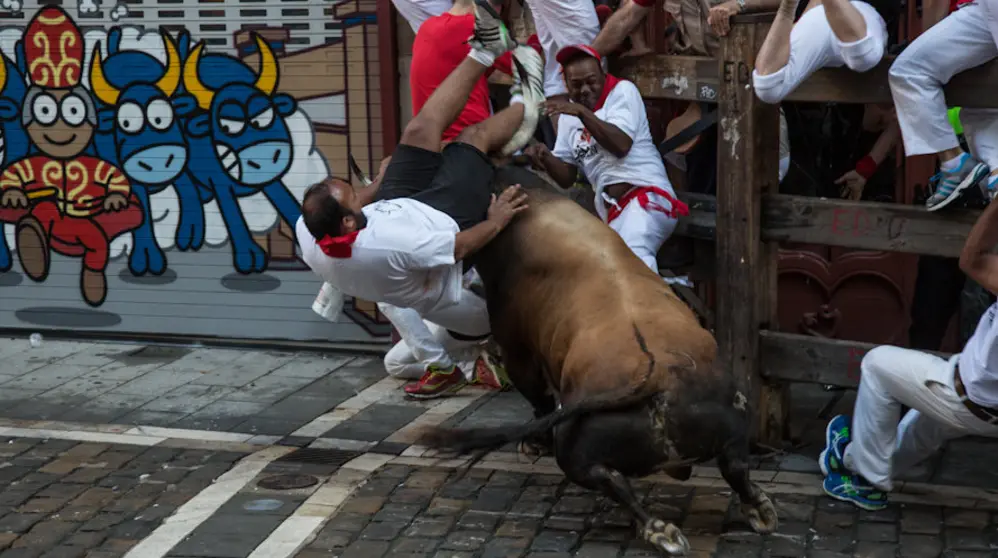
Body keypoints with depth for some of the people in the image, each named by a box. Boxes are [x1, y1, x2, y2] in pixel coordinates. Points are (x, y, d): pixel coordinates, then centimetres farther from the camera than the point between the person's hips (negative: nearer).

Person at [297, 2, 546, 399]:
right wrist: (497, 220, -13)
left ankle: (484, 51, 23)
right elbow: (461, 247, -30)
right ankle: (525, 102, 38)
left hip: (398, 205, 5)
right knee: (474, 135, 6)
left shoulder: (307, 236, -30)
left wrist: (378, 185, 13)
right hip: (445, 219, -5)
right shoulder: (388, 246, -49)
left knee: (421, 129, 4)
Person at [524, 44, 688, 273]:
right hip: (608, 207, 7)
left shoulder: (622, 91, 2)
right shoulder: (568, 115, 19)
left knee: (632, 252, -33)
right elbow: (567, 178, 17)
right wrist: (545, 158, -4)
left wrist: (582, 112, -21)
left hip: (646, 193, -7)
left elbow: (621, 145, -15)